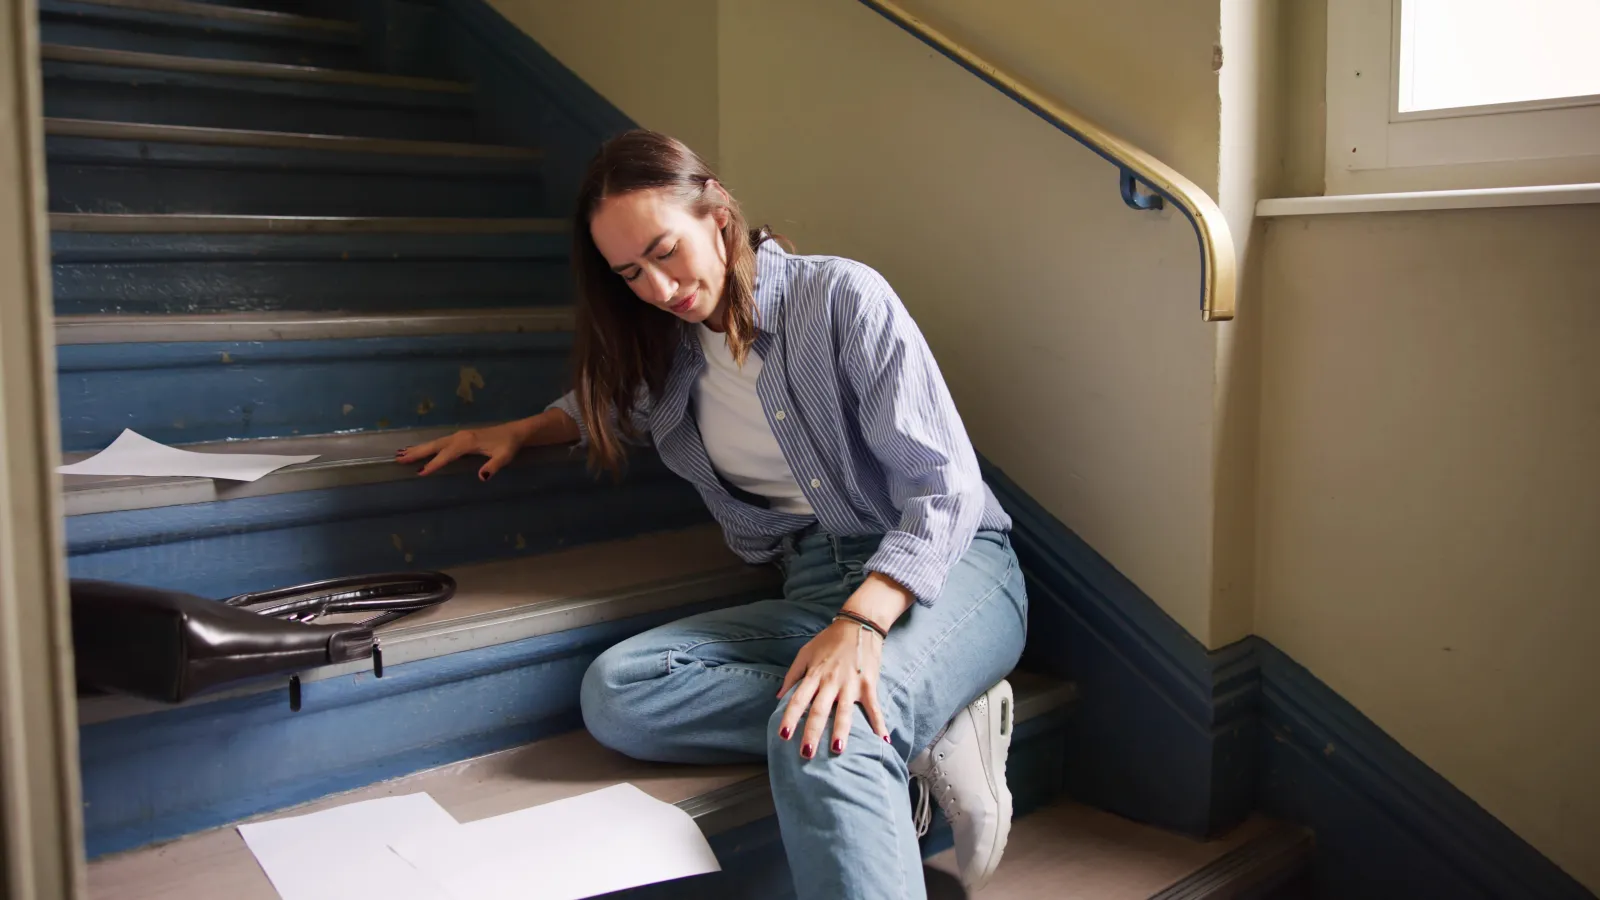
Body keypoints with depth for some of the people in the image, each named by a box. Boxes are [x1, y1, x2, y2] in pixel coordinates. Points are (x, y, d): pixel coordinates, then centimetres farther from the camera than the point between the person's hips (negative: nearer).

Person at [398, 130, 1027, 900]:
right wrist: (517, 433, 20)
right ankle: (927, 736, -23)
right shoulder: (672, 350, 11)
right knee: (616, 693, -22)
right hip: (814, 586, 7)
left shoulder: (840, 296, -9)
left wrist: (859, 625, -29)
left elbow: (944, 489, -15)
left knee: (819, 744, -39)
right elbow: (613, 403, 38)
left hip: (947, 566, -6)